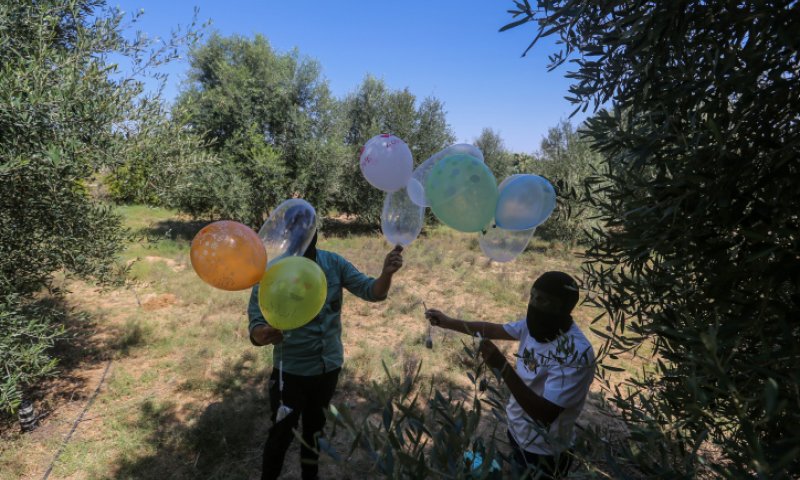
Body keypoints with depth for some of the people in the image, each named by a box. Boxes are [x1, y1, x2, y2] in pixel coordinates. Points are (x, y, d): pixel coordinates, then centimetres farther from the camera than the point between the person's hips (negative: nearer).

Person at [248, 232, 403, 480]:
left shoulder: (334, 263, -14)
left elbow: (372, 292, -14)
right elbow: (256, 324, -25)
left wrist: (386, 273, -36)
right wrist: (264, 334, -49)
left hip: (329, 366, 4)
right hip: (291, 370, -3)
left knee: (315, 428, 26)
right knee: (281, 433, 14)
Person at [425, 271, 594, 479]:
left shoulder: (575, 353, -34)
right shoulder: (537, 325, -10)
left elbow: (546, 414, -36)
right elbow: (496, 329, 6)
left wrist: (502, 367, -43)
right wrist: (449, 322, 6)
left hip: (543, 453, -6)